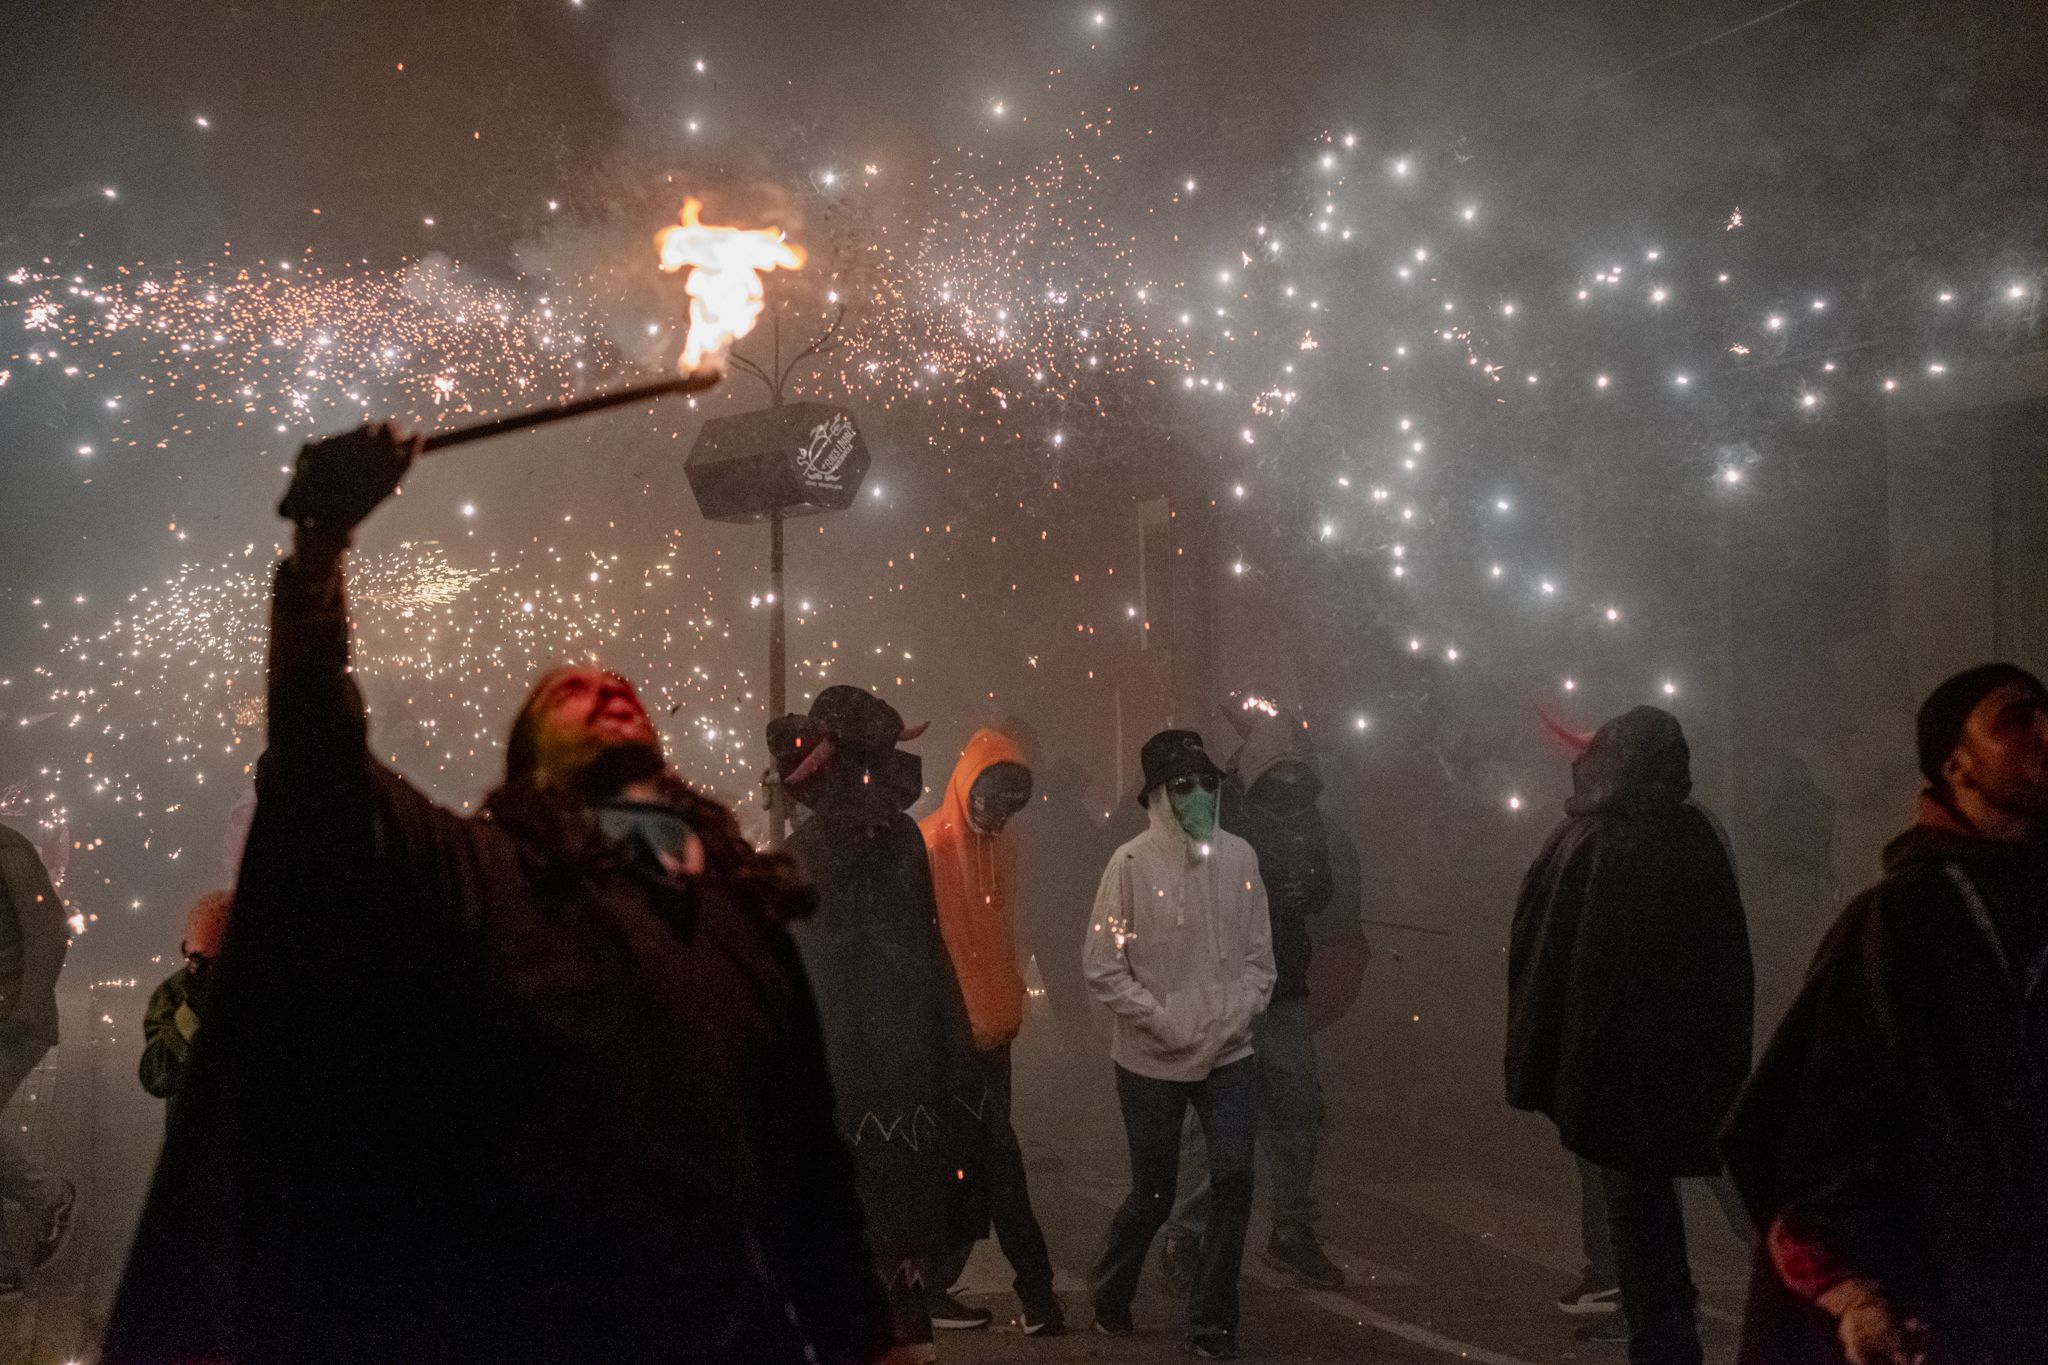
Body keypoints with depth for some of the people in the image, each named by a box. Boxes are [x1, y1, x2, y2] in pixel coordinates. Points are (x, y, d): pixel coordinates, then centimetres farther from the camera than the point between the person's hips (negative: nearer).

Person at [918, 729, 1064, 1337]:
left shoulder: (1001, 844, 9)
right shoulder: (930, 846, -13)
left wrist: (1011, 1004, 11)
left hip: (992, 1029, 7)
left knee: (981, 1159, 9)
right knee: (997, 1157, -6)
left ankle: (934, 1287, 17)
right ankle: (1034, 1287, 1)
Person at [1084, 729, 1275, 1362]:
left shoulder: (1238, 857, -3)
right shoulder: (1131, 864, -12)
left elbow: (1259, 953, 4)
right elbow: (1102, 966, -10)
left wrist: (1238, 1014, -9)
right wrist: (1163, 1020, -14)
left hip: (1229, 1055, 2)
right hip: (1153, 1060, -2)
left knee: (1233, 1180, -6)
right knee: (1153, 1194, 9)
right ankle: (1108, 1296, 37)